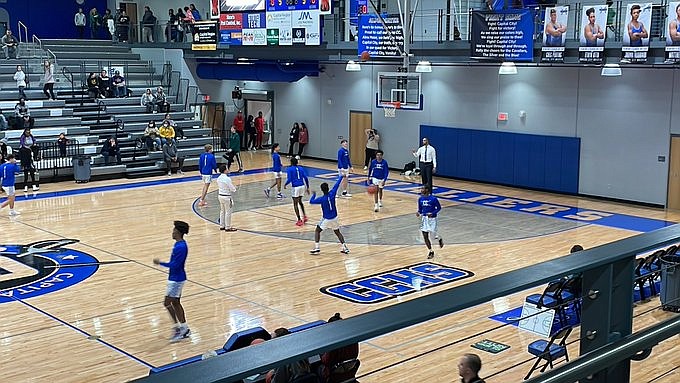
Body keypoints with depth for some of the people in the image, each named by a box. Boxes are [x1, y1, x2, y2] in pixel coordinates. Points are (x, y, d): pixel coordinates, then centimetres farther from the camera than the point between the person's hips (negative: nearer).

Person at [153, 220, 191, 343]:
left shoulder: (180, 247, -23)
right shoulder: (179, 244, 8)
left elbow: (174, 265, -25)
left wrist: (160, 263, -16)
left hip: (176, 279, -10)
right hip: (175, 278, 10)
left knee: (167, 303, -5)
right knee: (175, 303, 14)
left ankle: (178, 327, 2)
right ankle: (184, 329, 20)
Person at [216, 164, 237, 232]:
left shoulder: (219, 178, 1)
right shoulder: (227, 179, -23)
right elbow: (232, 189, -19)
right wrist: (235, 188, 5)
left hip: (220, 195, 8)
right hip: (227, 197, -8)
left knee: (222, 211, 18)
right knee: (228, 212, 3)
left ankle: (222, 226, 27)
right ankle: (228, 227, 10)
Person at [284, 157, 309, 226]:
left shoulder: (289, 169, -3)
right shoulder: (301, 168, 10)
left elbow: (289, 180, -12)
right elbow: (306, 178, 4)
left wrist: (285, 185, 7)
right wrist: (307, 187, 10)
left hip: (295, 187, -5)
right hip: (302, 186, 5)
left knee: (295, 204, 5)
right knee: (300, 201, 25)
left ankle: (299, 220, 2)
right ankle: (304, 216, 16)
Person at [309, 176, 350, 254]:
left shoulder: (321, 199, -19)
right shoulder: (332, 193, -10)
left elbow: (311, 201, -6)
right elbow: (337, 184, 4)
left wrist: (314, 194, 11)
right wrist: (341, 176, 18)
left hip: (326, 219, -4)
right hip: (334, 218, 4)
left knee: (317, 231, 12)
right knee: (337, 232, 21)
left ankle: (316, 247, -2)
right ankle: (344, 247, 11)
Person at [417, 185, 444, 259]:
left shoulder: (433, 199, -14)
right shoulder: (420, 199, 3)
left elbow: (439, 208, -6)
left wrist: (432, 213, -21)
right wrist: (418, 213, -10)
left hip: (432, 218, -5)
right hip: (424, 218, 5)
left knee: (434, 235, -6)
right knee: (425, 237, 2)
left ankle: (440, 239, 32)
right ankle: (431, 252, 16)